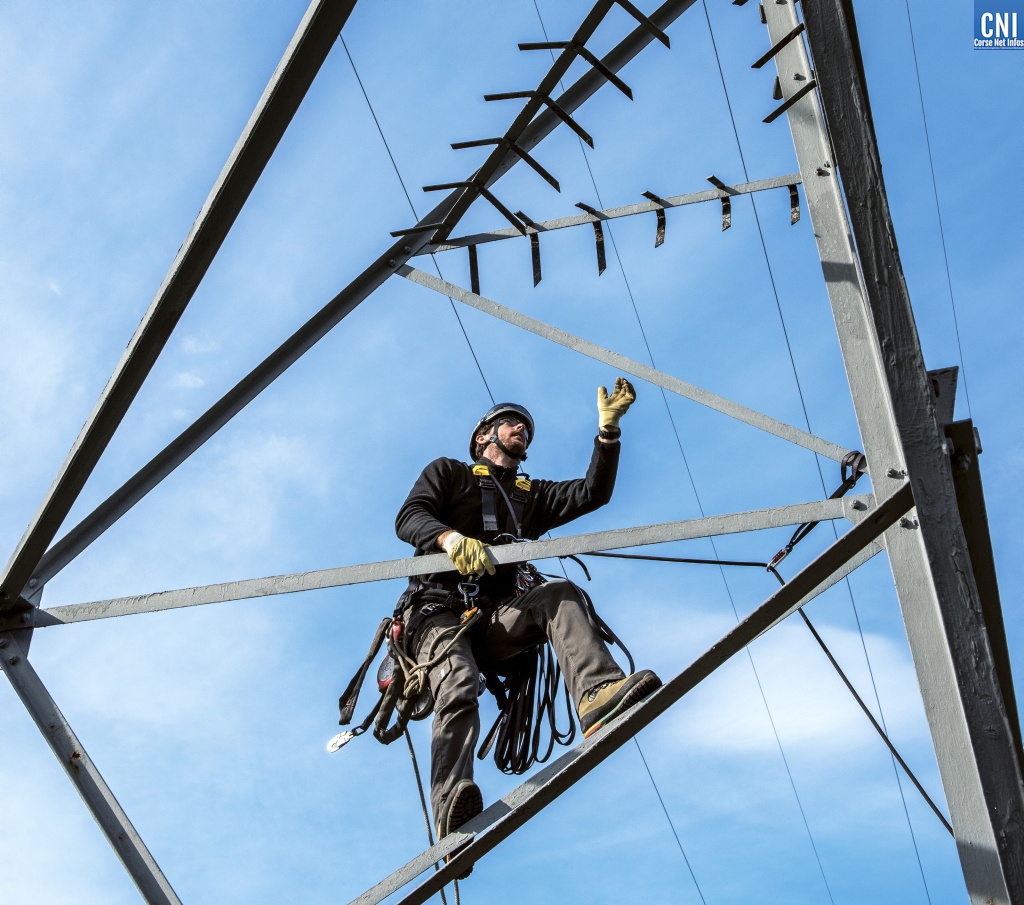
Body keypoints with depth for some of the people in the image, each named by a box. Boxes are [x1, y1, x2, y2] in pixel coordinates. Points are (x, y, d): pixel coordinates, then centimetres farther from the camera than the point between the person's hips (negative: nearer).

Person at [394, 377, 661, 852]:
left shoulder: (531, 496, 29)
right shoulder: (448, 472, 18)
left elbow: (593, 493, 14)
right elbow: (408, 518, -2)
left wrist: (608, 430, 2)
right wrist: (450, 537, -25)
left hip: (495, 619, 4)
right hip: (440, 607, -3)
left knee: (559, 594, -25)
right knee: (460, 686, -31)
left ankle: (598, 694, -48)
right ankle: (452, 812, -52)